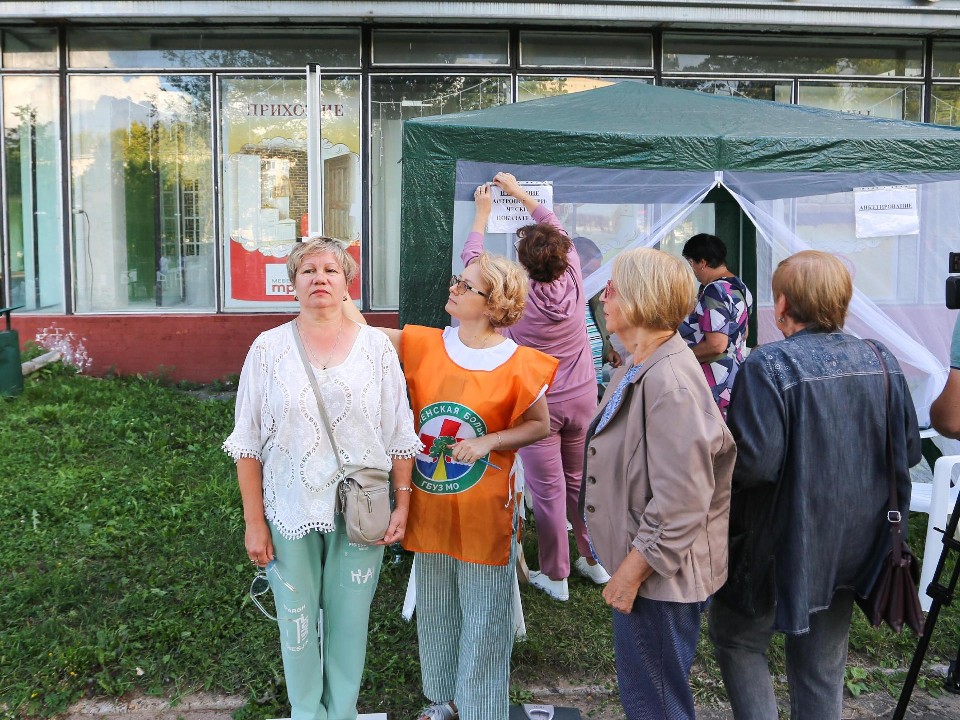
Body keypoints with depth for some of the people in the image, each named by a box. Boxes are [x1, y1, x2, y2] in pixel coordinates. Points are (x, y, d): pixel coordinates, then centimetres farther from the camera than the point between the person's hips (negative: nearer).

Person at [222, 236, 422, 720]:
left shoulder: (377, 347, -1)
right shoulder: (268, 349, -3)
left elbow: (400, 435, 3)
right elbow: (248, 444, -1)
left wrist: (402, 504, -1)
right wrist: (254, 523, -2)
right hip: (290, 511, 0)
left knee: (349, 619, 12)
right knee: (296, 618, 12)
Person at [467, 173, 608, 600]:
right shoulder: (573, 280, -9)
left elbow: (471, 258, -2)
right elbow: (556, 228, 10)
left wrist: (482, 213, 12)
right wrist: (519, 193, 20)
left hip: (539, 403, -4)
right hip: (582, 396, 4)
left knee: (548, 489, 4)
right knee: (580, 482, 17)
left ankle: (555, 576, 15)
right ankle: (595, 561, 29)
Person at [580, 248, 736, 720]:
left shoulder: (670, 384, -26)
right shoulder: (639, 369, 7)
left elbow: (679, 503, -27)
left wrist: (630, 574, -20)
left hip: (659, 575, -10)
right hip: (638, 561, 10)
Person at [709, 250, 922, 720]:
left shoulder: (769, 366, -21)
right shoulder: (883, 362, -2)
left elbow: (754, 464, -27)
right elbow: (910, 451, 6)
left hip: (787, 544, -6)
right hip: (854, 549, 6)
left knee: (736, 638, 17)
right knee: (823, 669, 19)